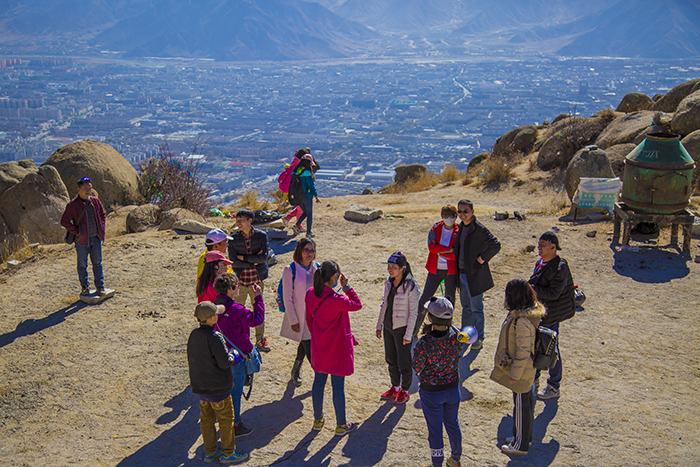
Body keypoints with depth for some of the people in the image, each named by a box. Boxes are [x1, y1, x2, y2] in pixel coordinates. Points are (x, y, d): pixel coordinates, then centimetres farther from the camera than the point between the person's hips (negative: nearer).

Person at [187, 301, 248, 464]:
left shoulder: (194, 335, -1)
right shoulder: (214, 338, -25)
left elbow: (190, 360, 9)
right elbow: (225, 362, -21)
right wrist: (233, 355, -2)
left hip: (200, 387, 7)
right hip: (217, 388, -7)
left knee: (206, 420, 17)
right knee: (226, 420, 8)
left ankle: (210, 452, 28)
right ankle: (228, 453, 18)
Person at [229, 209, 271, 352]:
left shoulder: (261, 236, -4)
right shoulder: (233, 238, -4)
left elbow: (264, 257, -13)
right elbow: (233, 261, -11)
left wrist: (244, 257, -13)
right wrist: (254, 261, -13)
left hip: (257, 279, 1)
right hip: (240, 280, 0)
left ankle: (260, 339, 26)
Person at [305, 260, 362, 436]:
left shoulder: (310, 294, -5)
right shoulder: (335, 299, -27)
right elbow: (357, 304, -11)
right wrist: (347, 287, -9)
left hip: (319, 346, 7)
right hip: (337, 347, -7)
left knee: (319, 382, 19)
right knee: (338, 386, 6)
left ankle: (318, 420, 33)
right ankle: (341, 425, 20)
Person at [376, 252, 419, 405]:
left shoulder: (411, 287, -21)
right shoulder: (389, 282, -1)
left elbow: (413, 313, -17)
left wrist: (408, 335, -15)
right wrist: (380, 325, 12)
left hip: (402, 329, -6)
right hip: (388, 327, 7)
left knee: (404, 362, 9)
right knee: (391, 359, 19)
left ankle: (405, 391, 28)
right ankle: (395, 387, 37)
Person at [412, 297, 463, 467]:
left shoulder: (424, 344, -31)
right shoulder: (456, 336, -19)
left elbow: (417, 367, -16)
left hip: (431, 392, -4)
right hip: (453, 388, 4)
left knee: (435, 429, 14)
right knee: (452, 424, 25)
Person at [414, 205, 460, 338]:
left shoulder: (458, 233, -6)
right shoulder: (435, 229, 1)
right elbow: (431, 247, -14)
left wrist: (440, 251, -15)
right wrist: (449, 249, -18)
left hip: (451, 271, -1)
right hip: (435, 270, 1)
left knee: (449, 302, 8)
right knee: (424, 300, 1)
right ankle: (414, 331, 10)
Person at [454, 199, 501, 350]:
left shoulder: (479, 229, -18)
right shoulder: (461, 227, 8)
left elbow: (496, 245, -25)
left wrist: (482, 258, -17)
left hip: (475, 275, -8)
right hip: (462, 273, 8)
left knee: (476, 308, 2)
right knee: (466, 306, 20)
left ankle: (479, 338, 15)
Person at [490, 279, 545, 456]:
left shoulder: (522, 321, -31)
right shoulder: (529, 312, 0)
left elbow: (523, 351, -27)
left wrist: (515, 373, -18)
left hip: (520, 371, -10)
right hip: (528, 369, 10)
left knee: (521, 406, 7)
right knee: (527, 401, 23)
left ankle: (521, 445, 23)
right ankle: (525, 437, 41)